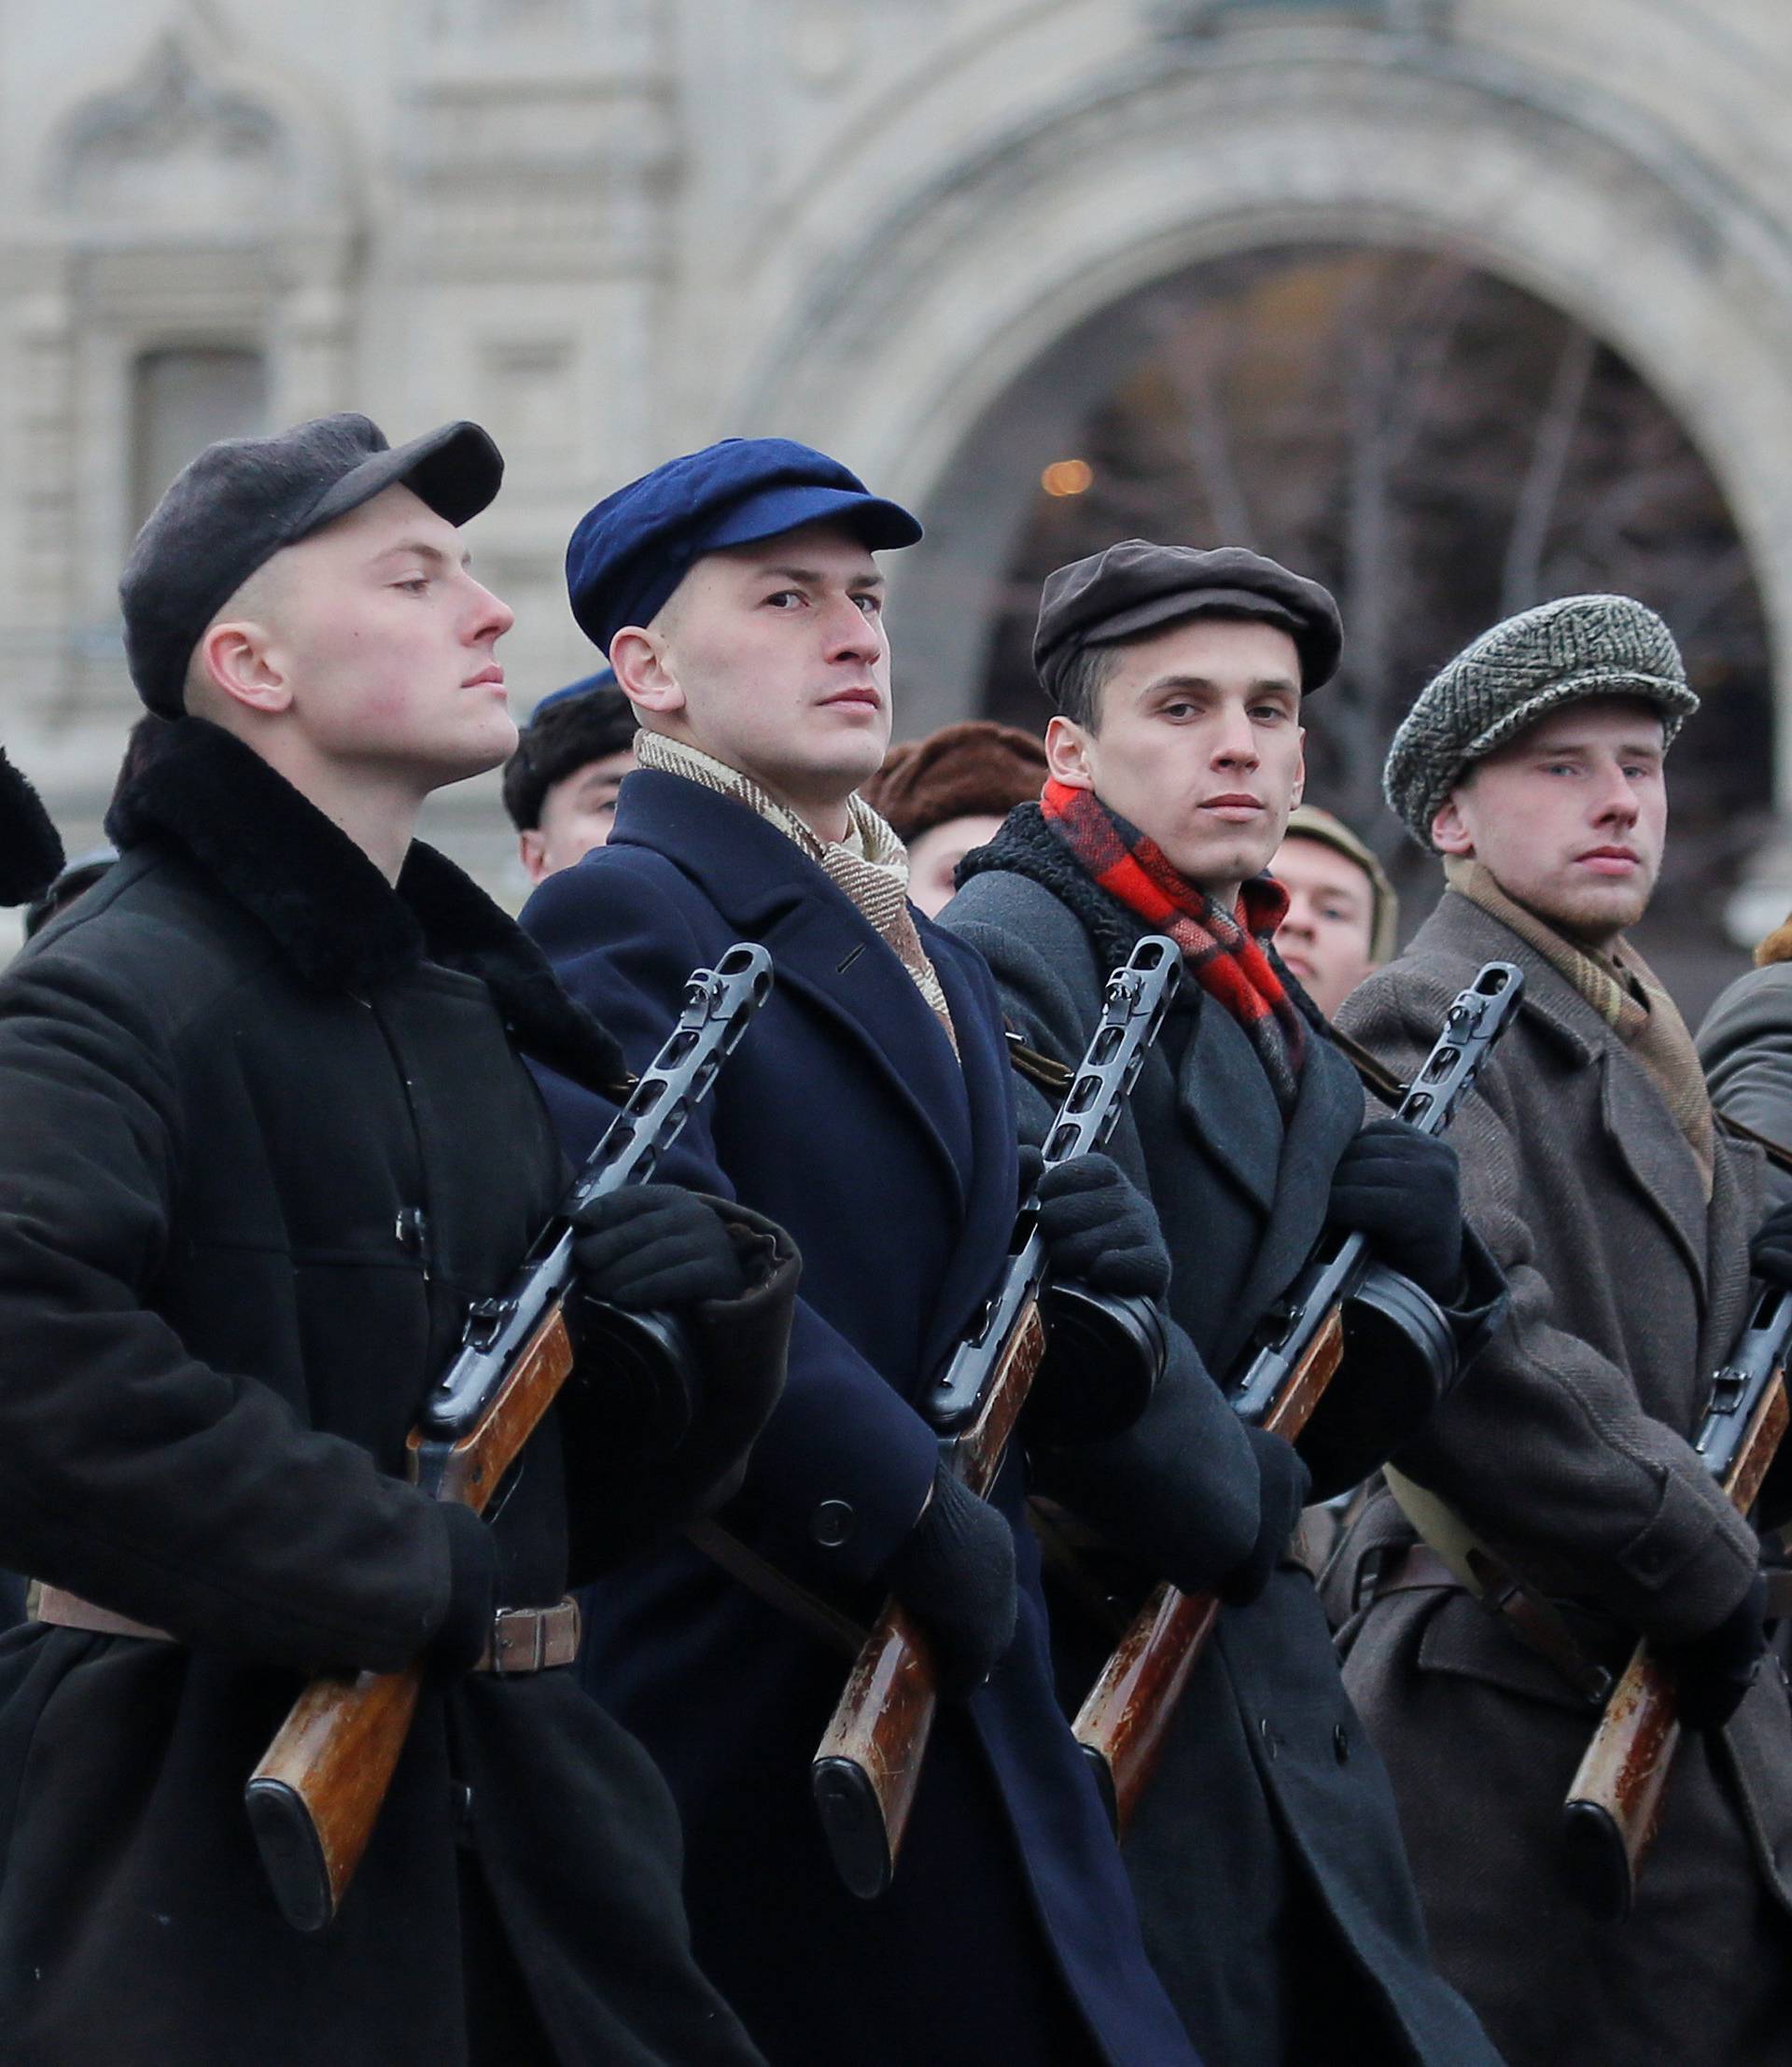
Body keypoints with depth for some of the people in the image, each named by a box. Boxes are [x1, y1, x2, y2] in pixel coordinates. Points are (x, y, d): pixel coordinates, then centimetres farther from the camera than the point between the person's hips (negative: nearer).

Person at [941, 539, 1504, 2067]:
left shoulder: (1284, 1027, 17)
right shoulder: (1008, 960, -11)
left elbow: (1345, 1435, 15)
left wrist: (1418, 1257, -4)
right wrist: (1234, 1499, -13)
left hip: (1274, 1706, 9)